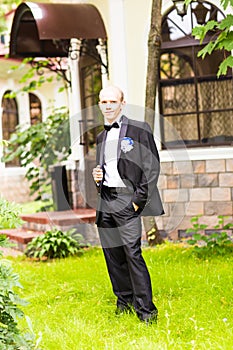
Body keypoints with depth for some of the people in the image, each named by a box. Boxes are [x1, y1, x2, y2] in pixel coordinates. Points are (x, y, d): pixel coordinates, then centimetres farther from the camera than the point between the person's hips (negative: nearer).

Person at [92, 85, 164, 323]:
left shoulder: (139, 130, -2)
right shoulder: (101, 137, 18)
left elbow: (152, 168, -6)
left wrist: (138, 200, -11)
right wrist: (97, 176, 6)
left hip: (127, 200, -6)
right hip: (105, 201, 6)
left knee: (132, 252, -13)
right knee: (112, 254, 7)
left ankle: (146, 308, -5)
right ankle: (124, 301, 19)